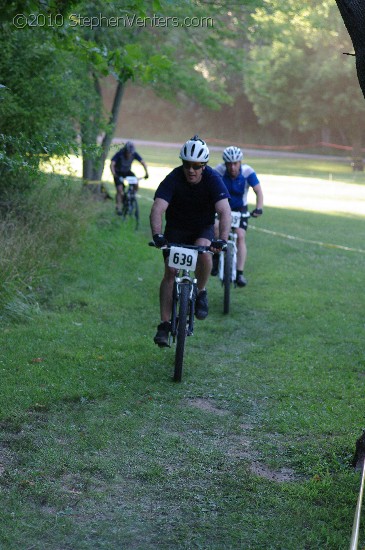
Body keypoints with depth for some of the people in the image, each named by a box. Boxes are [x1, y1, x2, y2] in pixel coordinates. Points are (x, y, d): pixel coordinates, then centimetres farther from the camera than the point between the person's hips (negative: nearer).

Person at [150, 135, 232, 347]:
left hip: (203, 228, 0)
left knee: (203, 252, -33)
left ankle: (201, 292, -7)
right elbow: (158, 209, -33)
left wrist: (222, 239, -49)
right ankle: (165, 325, -6)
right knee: (171, 272, -13)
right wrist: (158, 236, -50)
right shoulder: (173, 178, -23)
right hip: (176, 228, 0)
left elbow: (225, 211, -33)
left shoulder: (213, 179, -23)